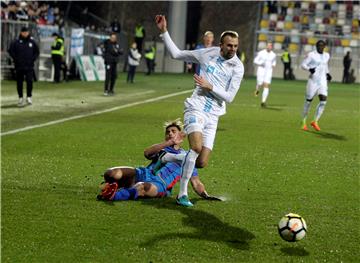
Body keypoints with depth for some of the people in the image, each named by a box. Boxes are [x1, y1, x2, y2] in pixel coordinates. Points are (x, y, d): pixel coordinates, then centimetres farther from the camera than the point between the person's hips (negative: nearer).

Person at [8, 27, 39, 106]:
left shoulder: (32, 42, 6)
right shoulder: (16, 42, 0)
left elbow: (37, 52, 15)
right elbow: (10, 51, 2)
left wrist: (33, 59, 2)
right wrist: (16, 59, -5)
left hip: (29, 66, 0)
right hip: (19, 66, 0)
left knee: (29, 81, -9)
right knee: (19, 82, 4)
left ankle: (29, 96, 2)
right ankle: (20, 98, 14)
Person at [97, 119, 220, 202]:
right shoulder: (162, 149, 30)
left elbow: (196, 184, 20)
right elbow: (147, 153, 5)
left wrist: (206, 195, 0)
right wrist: (169, 143, 1)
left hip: (159, 185, -3)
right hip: (143, 174, 3)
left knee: (145, 187, -44)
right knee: (111, 174, -26)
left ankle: (112, 195, -46)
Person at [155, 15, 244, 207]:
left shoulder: (238, 67, 2)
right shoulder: (207, 54, 3)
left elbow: (229, 97, -1)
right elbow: (176, 54, 12)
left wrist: (209, 86, -13)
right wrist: (164, 31, 7)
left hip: (213, 116, 2)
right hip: (196, 108, -2)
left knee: (202, 163, -5)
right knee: (196, 147, -26)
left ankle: (183, 163, 31)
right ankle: (182, 194, -17)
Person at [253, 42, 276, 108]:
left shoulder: (273, 55, 4)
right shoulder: (261, 53, -4)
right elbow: (255, 60, 2)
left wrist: (273, 65, 0)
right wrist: (260, 63, -16)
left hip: (269, 72, 2)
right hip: (261, 70, -2)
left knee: (266, 86, -9)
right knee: (260, 84, -9)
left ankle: (263, 101, -6)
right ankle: (257, 89, 30)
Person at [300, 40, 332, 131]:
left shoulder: (327, 56, 10)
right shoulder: (311, 55, -7)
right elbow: (303, 64, -7)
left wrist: (327, 73, 12)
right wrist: (309, 69, -26)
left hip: (323, 81, 4)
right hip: (313, 80, -4)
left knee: (323, 101, -11)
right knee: (308, 101, 2)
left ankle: (315, 121, 0)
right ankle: (304, 123, 16)